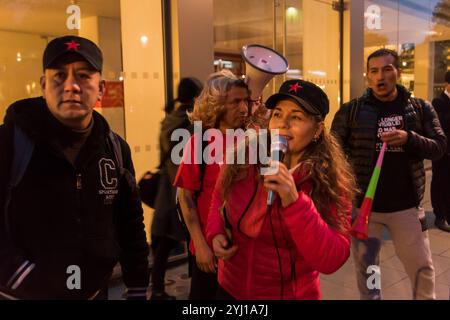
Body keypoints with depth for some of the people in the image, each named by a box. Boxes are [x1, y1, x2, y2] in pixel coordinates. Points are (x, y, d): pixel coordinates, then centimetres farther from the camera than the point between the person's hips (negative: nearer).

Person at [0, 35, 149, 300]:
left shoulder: (115, 149, -1)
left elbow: (130, 225, 6)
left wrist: (138, 288, 7)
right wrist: (24, 278, -22)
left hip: (94, 292, 4)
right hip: (22, 294, -4)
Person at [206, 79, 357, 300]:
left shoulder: (330, 182, -16)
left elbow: (332, 260, -23)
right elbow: (220, 197, 9)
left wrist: (294, 203, -33)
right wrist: (216, 233, -8)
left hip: (290, 294, -2)